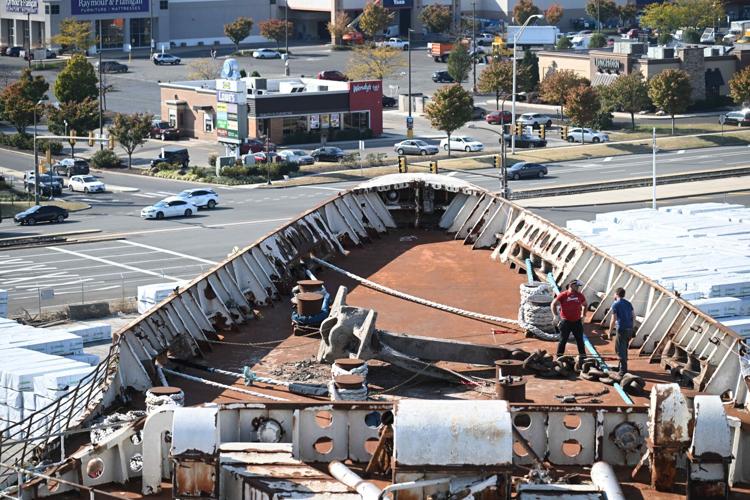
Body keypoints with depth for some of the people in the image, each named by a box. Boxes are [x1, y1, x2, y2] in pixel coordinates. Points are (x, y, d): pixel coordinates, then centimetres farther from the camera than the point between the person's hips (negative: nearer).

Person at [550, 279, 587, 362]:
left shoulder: (580, 296, 6)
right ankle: (559, 357, 9)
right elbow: (553, 304, -1)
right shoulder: (563, 295, -7)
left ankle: (583, 357, 15)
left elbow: (585, 305, 23)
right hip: (565, 321, -3)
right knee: (563, 340, 2)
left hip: (577, 321, 3)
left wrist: (583, 315, 14)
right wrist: (556, 316, -5)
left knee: (580, 340, 7)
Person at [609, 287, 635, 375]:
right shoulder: (628, 303, 11)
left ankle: (623, 370, -6)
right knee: (624, 349, 19)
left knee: (620, 350, -2)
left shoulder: (616, 305, -7)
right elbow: (633, 316, 11)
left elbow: (613, 320, -11)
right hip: (629, 329, 7)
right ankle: (622, 367, 27)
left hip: (621, 329, -7)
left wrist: (610, 332, -3)